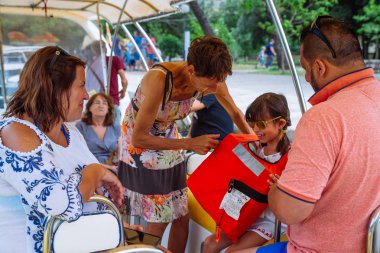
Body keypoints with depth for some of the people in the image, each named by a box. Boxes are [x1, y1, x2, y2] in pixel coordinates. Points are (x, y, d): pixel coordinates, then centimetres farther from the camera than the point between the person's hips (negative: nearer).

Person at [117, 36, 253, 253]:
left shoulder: (211, 78, -19)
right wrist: (190, 144, -32)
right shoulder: (159, 80, -36)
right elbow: (138, 138, -30)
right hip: (140, 147, -5)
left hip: (169, 141, 5)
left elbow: (235, 113, 2)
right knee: (158, 221, -1)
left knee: (182, 217, 6)